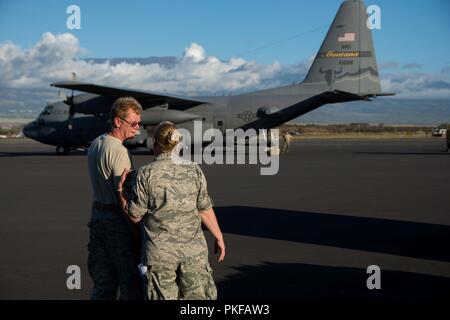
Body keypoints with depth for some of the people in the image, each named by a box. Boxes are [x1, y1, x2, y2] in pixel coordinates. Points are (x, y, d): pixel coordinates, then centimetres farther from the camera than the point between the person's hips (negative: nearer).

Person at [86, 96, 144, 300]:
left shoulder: (95, 144, 11)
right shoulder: (118, 151, -17)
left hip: (97, 215, 9)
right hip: (117, 220, -9)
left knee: (103, 283, 14)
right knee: (131, 283, 0)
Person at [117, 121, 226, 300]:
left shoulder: (145, 174, -10)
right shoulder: (194, 171, -3)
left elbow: (134, 216, -6)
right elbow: (205, 210, 2)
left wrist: (120, 190, 6)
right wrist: (219, 237, 15)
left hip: (159, 252, -2)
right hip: (193, 249, 2)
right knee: (198, 296, 13)